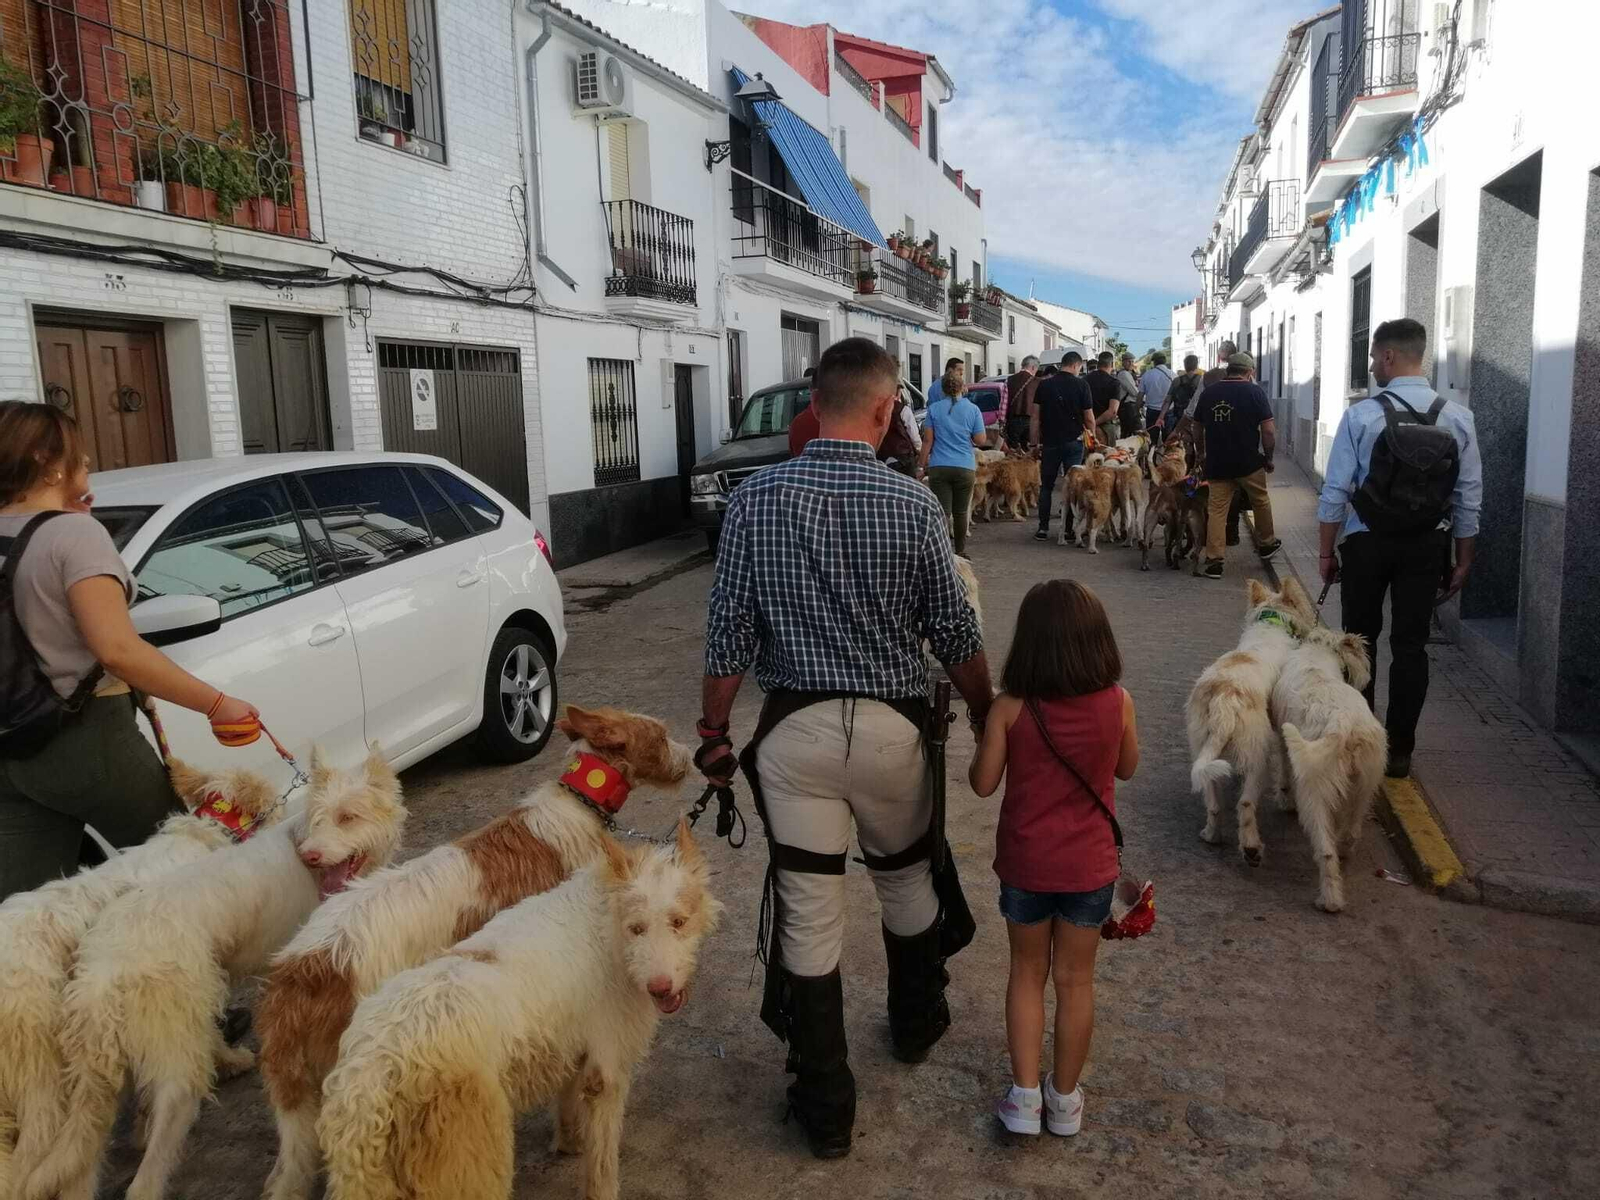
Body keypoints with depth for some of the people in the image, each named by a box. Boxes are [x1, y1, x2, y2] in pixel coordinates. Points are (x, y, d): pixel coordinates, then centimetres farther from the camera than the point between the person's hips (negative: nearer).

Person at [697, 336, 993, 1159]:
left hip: (793, 729, 0)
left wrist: (713, 732, 7)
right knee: (907, 881, 25)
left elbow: (730, 636, -5)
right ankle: (917, 1024, 49)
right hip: (890, 727, 1)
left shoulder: (755, 499, -6)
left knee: (808, 914, 10)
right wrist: (988, 718, 13)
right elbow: (956, 636, -3)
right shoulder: (913, 504, -9)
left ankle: (825, 1105, 23)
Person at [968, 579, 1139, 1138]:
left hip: (1024, 863, -1)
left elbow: (983, 783, -9)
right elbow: (1126, 768, 5)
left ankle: (1025, 1095, 20)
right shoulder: (1118, 703, -12)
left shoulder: (1010, 708, -16)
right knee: (1075, 978, 16)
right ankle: (1064, 1098, 29)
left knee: (1027, 972, 19)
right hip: (1090, 866, 1)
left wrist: (988, 734, 7)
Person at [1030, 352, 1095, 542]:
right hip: (1073, 442, -2)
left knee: (1046, 485, 9)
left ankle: (1043, 528, 7)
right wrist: (1091, 434, 15)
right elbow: (1089, 418, -3)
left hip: (1049, 442, 2)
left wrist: (1035, 442, 8)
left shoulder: (1044, 385, 2)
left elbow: (1036, 417, 1)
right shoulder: (1081, 385, -5)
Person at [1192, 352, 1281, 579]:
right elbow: (1268, 431, -10)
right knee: (1261, 501, 20)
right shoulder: (1254, 391, -7)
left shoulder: (1208, 393, 5)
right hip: (1248, 462, -2)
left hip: (1217, 464, 3)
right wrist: (1268, 458, 3)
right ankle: (1266, 544, 36)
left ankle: (1213, 561, -1)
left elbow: (1197, 428, 15)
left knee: (1216, 510, 5)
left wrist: (1202, 453, 29)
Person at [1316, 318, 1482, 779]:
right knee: (1411, 645, 9)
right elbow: (1469, 498, 1)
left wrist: (1327, 551, 2)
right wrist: (1463, 562, 10)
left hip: (1368, 542, -2)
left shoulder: (1361, 415, -11)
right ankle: (1398, 750, 16)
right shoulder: (1457, 418, -2)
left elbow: (1336, 491, -9)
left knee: (1361, 639, 14)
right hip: (1426, 545, 2)